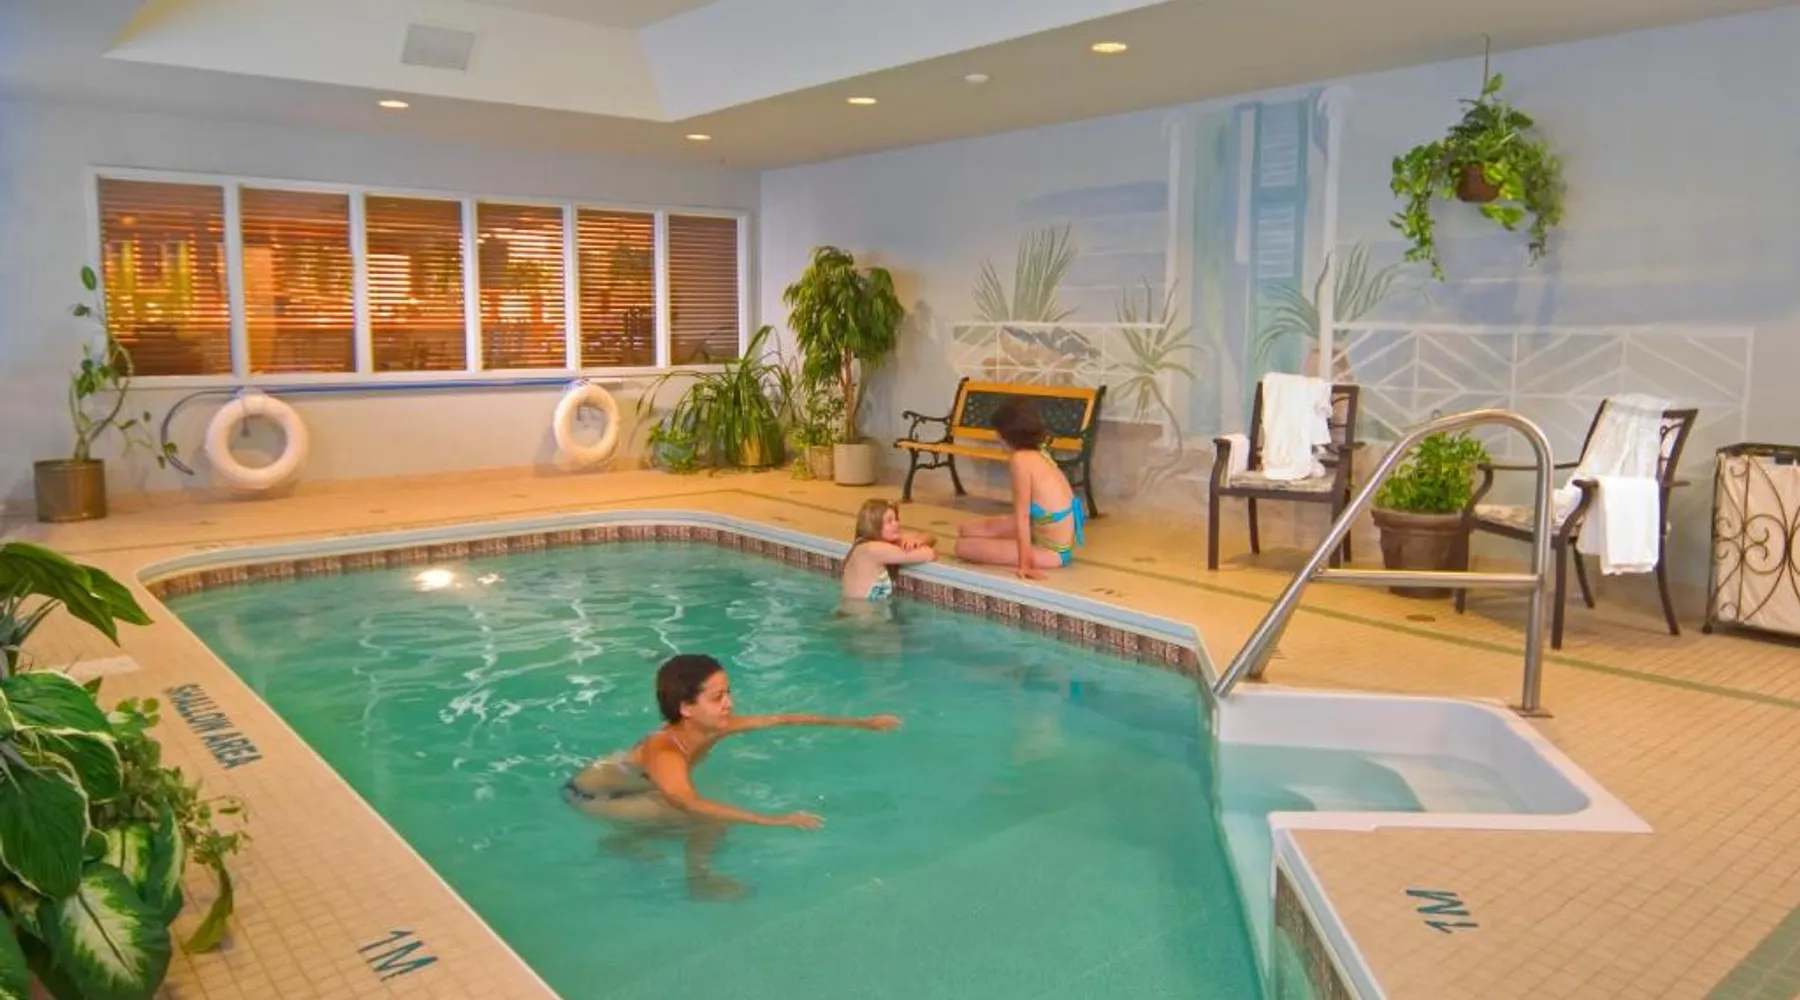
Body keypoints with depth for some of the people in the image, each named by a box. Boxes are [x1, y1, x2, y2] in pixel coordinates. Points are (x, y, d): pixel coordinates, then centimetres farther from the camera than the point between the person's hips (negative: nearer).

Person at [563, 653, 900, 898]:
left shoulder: (713, 727, -18)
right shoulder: (664, 753, -39)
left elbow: (782, 719, -14)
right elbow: (690, 804, -57)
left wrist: (861, 723, -13)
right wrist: (773, 820, -64)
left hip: (627, 784, 8)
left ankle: (625, 842, 27)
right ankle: (701, 880, 3)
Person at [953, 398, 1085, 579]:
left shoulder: (1021, 459, -23)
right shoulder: (1041, 454, 2)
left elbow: (1022, 516, -22)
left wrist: (1024, 565, -21)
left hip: (1051, 551, -9)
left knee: (963, 546, -8)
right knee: (967, 529, 13)